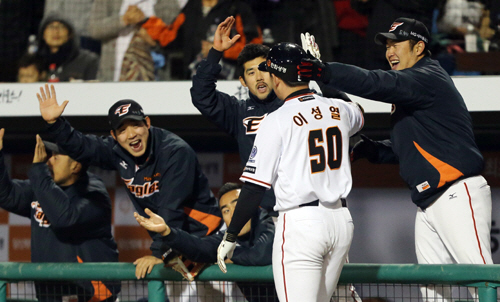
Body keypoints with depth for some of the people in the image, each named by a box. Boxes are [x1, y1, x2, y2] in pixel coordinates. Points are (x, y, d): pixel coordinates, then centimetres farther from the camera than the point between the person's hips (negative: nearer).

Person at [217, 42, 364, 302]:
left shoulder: (277, 121, -9)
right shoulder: (339, 110, 8)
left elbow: (255, 187, -10)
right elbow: (358, 116, 37)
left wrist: (230, 237, -3)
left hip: (300, 222, -7)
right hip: (341, 220, 7)